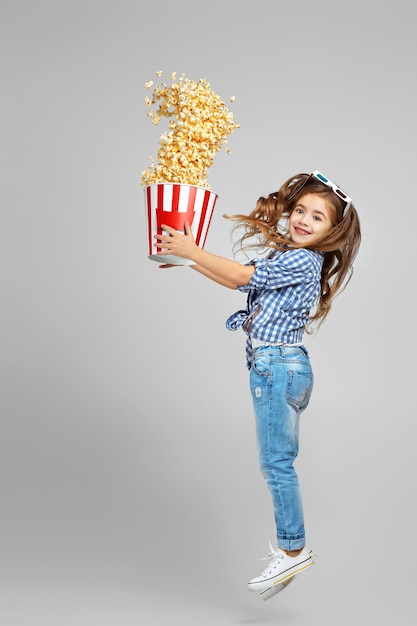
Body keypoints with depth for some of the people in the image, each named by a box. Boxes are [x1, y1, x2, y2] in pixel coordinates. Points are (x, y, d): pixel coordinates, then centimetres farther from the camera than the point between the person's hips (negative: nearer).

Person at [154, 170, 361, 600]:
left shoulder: (302, 261, -12)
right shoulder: (288, 256, 18)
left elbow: (241, 276, -12)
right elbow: (240, 279, 23)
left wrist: (192, 250, -5)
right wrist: (190, 259, 18)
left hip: (277, 366, -10)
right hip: (283, 366, 10)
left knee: (275, 462, -6)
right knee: (279, 460, 13)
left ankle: (293, 551, 1)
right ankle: (289, 544, 20)